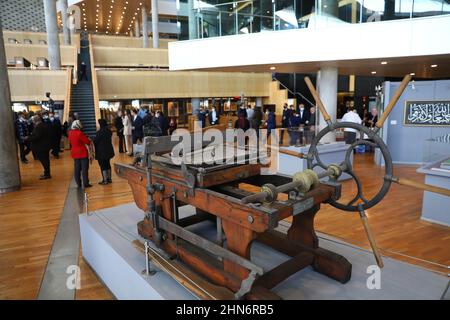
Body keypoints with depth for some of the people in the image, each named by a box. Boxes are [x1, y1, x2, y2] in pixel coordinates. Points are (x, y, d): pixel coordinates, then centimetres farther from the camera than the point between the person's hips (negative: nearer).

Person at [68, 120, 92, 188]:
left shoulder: (70, 133, 1)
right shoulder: (79, 133, -20)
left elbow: (70, 142, 14)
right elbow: (87, 141, -14)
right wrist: (89, 142, 6)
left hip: (74, 153, 7)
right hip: (83, 153, -7)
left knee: (77, 169, 10)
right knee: (84, 168, 0)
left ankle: (78, 184, 15)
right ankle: (86, 183, 3)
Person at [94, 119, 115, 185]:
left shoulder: (100, 132, -21)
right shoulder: (109, 131, 2)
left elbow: (95, 141, -12)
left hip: (101, 152, -7)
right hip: (108, 151, 7)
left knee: (103, 166, 3)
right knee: (107, 165, 17)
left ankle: (105, 180, 8)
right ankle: (109, 179, 24)